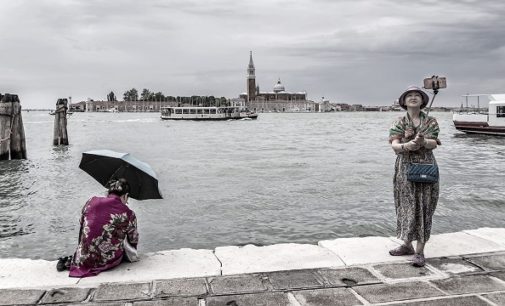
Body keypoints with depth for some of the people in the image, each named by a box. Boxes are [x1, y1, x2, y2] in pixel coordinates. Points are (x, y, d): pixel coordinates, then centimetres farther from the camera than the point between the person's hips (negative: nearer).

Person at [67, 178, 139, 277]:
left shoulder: (91, 202, 1)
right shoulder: (128, 213, -7)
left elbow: (82, 224, 14)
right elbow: (133, 241, 5)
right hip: (108, 261, -6)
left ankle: (72, 260, 14)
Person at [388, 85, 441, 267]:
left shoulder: (430, 122, 4)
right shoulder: (399, 123, 5)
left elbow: (433, 144, -8)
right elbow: (394, 146, -8)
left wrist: (423, 142, -32)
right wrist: (406, 145, -31)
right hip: (405, 168, 2)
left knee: (422, 208, -3)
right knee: (406, 207, 7)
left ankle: (419, 251, 0)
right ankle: (407, 245, 21)